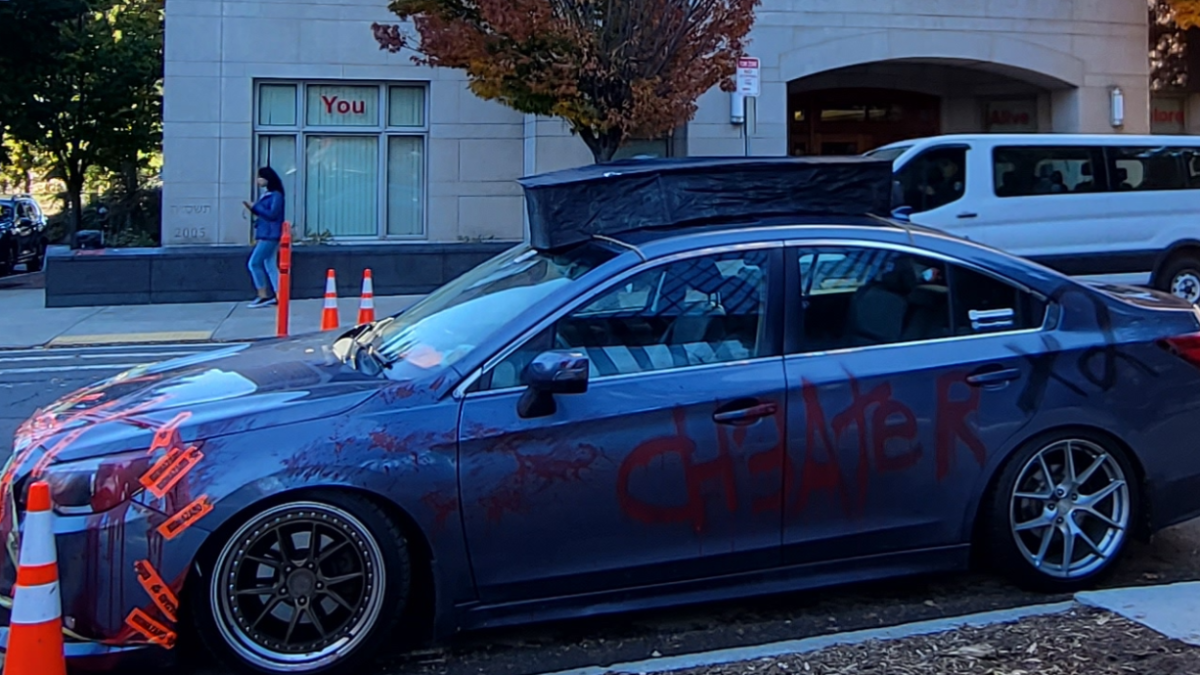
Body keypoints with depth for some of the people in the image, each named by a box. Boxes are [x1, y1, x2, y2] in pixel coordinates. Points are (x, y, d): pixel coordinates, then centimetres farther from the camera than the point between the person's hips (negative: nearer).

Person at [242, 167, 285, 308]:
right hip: (264, 235, 9)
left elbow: (272, 214, -19)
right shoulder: (266, 194, 16)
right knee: (270, 265, 8)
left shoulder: (276, 195, -11)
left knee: (254, 263, -10)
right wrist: (251, 208, 4)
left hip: (270, 236, -9)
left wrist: (255, 207, -15)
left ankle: (263, 296, -6)